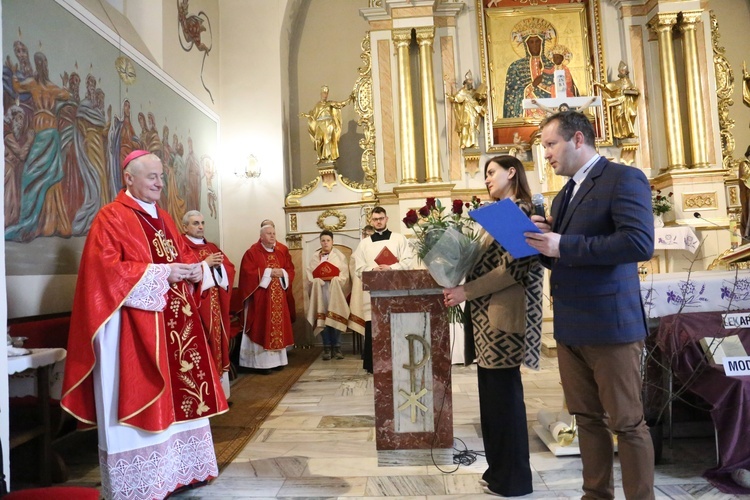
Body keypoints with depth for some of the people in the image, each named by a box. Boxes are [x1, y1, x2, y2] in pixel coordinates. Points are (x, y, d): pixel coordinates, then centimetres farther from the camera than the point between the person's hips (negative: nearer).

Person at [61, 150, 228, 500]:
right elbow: (106, 269, -17)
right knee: (139, 400, -2)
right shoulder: (111, 217, -6)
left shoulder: (163, 219, 17)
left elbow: (183, 255, 22)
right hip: (135, 327, -8)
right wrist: (161, 273, -19)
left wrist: (193, 270, -2)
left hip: (175, 323, 8)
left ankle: (178, 469, 26)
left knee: (178, 395, 13)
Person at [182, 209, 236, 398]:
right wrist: (206, 264, -17)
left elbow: (230, 268, 12)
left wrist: (219, 264, -7)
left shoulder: (212, 247, 18)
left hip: (217, 306, 7)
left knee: (218, 341, 9)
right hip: (197, 306, -7)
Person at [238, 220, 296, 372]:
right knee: (262, 328, -4)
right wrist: (268, 273, -16)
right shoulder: (252, 252, -5)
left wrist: (282, 273, -12)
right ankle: (262, 362, 1)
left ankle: (278, 359, 17)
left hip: (279, 297, 5)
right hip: (261, 298, -5)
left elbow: (290, 270, 9)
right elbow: (248, 273, -14)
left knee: (279, 326, 8)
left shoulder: (283, 250, 9)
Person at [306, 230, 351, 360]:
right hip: (320, 289, 1)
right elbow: (310, 273, 7)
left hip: (336, 289, -1)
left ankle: (336, 347, -5)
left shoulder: (340, 255, 11)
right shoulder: (315, 257, 15)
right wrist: (318, 279, -11)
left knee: (335, 316, -9)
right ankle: (327, 347, -3)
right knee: (323, 317, -7)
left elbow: (345, 273, 2)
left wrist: (334, 279, -14)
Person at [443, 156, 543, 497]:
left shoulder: (519, 212, -10)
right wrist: (462, 288, 3)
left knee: (504, 393, 1)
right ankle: (500, 470, 29)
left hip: (502, 316, -9)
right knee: (492, 393, 14)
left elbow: (512, 268, -19)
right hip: (487, 315, 9)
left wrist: (466, 292, -17)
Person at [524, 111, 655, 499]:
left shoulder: (624, 178, -8)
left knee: (626, 421, 5)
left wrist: (563, 246, -22)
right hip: (569, 325, 8)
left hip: (610, 323, -8)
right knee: (587, 418, 17)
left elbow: (640, 243, -22)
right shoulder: (564, 196, 17)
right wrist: (545, 242, -1)